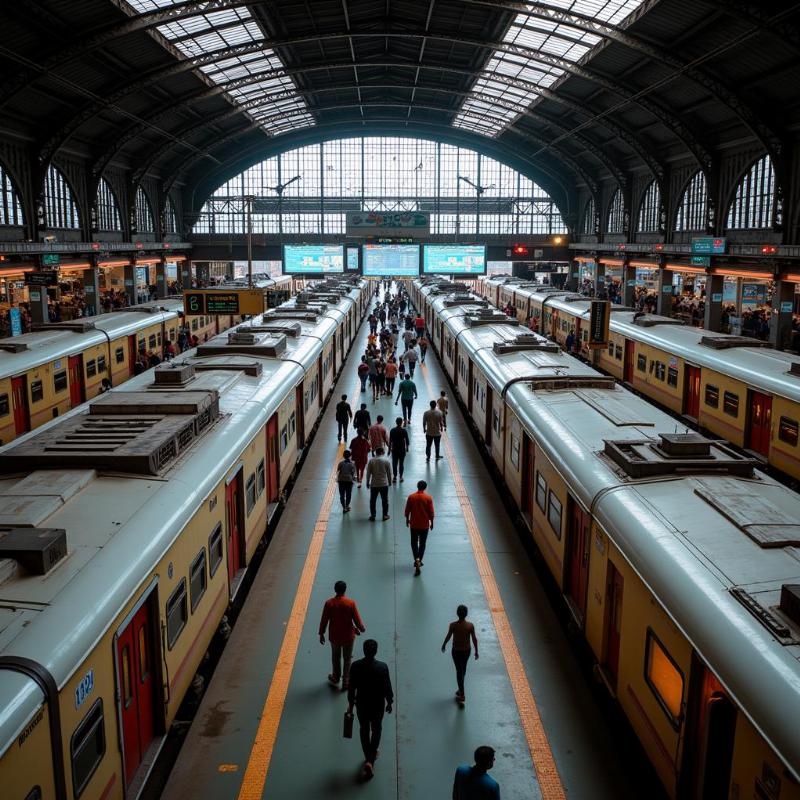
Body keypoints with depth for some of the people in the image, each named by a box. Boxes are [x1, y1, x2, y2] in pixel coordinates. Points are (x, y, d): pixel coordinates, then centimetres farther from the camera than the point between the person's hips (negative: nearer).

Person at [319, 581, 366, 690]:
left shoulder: (329, 603, -16)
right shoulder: (351, 603, -19)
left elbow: (324, 620, -8)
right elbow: (357, 619, -11)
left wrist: (321, 634, 6)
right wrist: (361, 628, 9)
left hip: (334, 636, 1)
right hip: (348, 636, -1)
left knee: (335, 657, 23)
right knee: (347, 658, 17)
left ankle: (335, 678, 39)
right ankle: (346, 682, 26)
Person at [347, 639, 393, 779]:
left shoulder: (355, 666, -18)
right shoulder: (382, 667, -22)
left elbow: (351, 688, -8)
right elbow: (387, 687, -11)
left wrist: (351, 704, 6)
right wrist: (389, 702, 6)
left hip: (361, 704, 1)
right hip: (378, 704, -1)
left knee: (364, 730, 21)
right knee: (376, 730, 21)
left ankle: (368, 758, 25)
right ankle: (371, 759, 18)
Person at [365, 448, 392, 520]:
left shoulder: (371, 460, -5)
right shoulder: (386, 460, -6)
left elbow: (368, 473, -2)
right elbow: (389, 473, -1)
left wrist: (367, 482, 8)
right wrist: (390, 481, 13)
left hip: (374, 484, 0)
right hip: (384, 484, 0)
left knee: (373, 500, 11)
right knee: (385, 500, 12)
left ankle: (372, 515, 15)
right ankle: (385, 515, 18)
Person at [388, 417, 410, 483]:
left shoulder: (392, 430, -7)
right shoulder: (404, 431, -10)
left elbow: (390, 441, -4)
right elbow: (407, 440, -5)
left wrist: (389, 449, 6)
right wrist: (407, 448, 10)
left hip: (394, 450, 1)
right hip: (402, 450, -1)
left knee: (394, 464, 7)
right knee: (401, 464, 8)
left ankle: (394, 477, 7)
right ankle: (401, 477, 13)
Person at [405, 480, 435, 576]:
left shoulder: (411, 497, -7)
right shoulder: (428, 498, -10)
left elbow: (407, 510, -1)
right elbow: (431, 512, -7)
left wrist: (407, 519, 16)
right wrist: (432, 523, 6)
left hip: (414, 524, 1)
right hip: (424, 525, -1)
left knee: (414, 543, 13)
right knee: (422, 544, 13)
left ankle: (417, 559, -6)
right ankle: (419, 561, 14)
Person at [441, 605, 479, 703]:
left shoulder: (453, 625, -20)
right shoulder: (470, 625, -17)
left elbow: (448, 637, -7)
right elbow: (474, 639, -9)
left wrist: (443, 645, 13)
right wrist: (476, 651, 4)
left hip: (456, 651, -2)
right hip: (467, 650, 2)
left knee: (459, 671, 8)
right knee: (463, 669, 23)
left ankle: (462, 695, 8)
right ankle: (461, 689, 42)